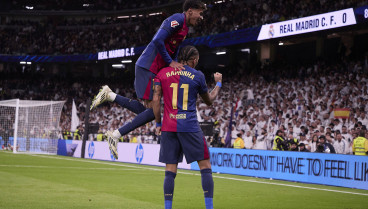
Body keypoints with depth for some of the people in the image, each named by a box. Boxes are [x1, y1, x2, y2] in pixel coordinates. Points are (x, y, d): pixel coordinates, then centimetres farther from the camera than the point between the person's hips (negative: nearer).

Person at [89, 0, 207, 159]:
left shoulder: (184, 27, 20)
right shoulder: (177, 19, -12)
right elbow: (158, 40, -23)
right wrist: (170, 62, -18)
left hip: (156, 70, 10)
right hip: (148, 67, -10)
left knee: (146, 110, 10)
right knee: (153, 110, -11)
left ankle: (109, 95, 15)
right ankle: (116, 135, -7)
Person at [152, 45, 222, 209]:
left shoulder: (162, 73, 9)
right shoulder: (197, 76, 4)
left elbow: (156, 100, 3)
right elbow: (209, 101, 17)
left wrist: (158, 124, 11)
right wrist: (218, 83, 33)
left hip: (169, 127, 3)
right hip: (190, 126, -3)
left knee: (170, 171, 5)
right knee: (205, 166, 5)